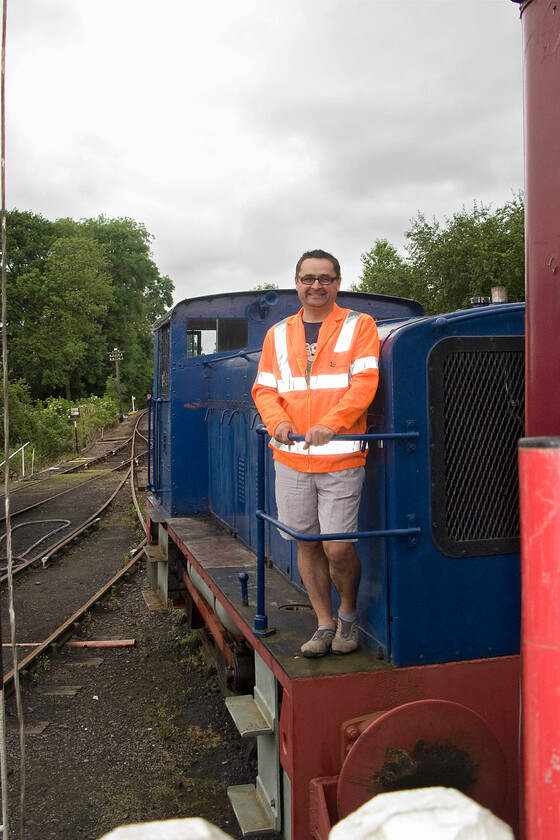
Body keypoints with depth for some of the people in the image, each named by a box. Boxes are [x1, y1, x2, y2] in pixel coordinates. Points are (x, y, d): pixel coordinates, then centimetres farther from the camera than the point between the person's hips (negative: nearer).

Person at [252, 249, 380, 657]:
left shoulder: (359, 326, 3)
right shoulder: (278, 334, 14)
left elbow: (364, 382, -9)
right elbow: (264, 388, 12)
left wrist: (330, 424, -22)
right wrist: (278, 420, -9)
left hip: (341, 457, -4)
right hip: (291, 457, 4)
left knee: (338, 547, -4)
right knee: (307, 544, 9)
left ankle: (349, 615, 25)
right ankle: (325, 625, 26)